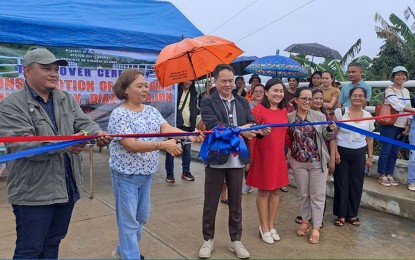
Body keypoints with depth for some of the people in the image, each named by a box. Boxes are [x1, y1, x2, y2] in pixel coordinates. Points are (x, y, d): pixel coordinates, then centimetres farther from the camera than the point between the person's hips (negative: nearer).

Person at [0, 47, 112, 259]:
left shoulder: (66, 99, 9)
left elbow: (84, 123, 0)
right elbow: (21, 144, -21)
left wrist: (97, 133, -24)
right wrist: (64, 144, -28)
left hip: (67, 188, 6)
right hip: (34, 193, -6)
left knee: (53, 243, 22)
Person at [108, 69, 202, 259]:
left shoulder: (151, 110, 4)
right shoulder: (119, 114, -15)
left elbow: (167, 128, -10)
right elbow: (130, 145, -24)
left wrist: (189, 135, -28)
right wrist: (162, 145, -33)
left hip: (147, 173, 7)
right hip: (126, 175, -7)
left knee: (141, 217, 20)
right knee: (129, 221, 3)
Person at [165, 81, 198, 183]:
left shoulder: (193, 93, 12)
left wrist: (198, 111, 1)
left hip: (188, 126, 4)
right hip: (175, 124, -4)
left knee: (187, 150, 9)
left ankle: (186, 172, 22)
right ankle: (169, 173, 9)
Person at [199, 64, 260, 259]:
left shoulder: (243, 102, 10)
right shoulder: (207, 103, -3)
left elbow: (252, 124, -1)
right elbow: (213, 125, -19)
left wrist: (253, 129, -25)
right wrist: (239, 130, -28)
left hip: (237, 159, 3)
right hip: (216, 158, -3)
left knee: (236, 202, 14)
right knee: (210, 202, 10)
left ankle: (236, 240, 29)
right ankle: (208, 239, 27)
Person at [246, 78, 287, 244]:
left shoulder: (283, 111, 8)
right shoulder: (258, 109, -11)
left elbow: (285, 133, 16)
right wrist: (249, 156, -15)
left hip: (279, 156, 6)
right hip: (263, 155, -6)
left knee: (276, 191, 12)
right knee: (263, 191, 6)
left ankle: (271, 225, 27)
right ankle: (264, 227, 21)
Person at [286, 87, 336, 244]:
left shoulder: (319, 116, -5)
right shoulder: (289, 117, -3)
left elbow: (326, 138, 2)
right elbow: (286, 139, 8)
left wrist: (330, 129, -17)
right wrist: (288, 157, -1)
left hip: (318, 162, -1)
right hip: (298, 162, 1)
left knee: (317, 195, 6)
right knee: (302, 194, 14)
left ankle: (316, 227, 18)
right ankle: (305, 221, 33)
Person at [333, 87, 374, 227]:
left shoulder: (368, 116, 4)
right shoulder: (340, 112, -7)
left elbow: (369, 138, 11)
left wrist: (370, 156, 8)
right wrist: (335, 152, -12)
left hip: (359, 153, 3)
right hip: (342, 151, -3)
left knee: (356, 183, 8)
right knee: (341, 183, 3)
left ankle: (352, 214, 24)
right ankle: (341, 214, 17)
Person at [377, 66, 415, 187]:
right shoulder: (389, 90, -8)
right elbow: (397, 105, -22)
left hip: (401, 126, 6)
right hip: (389, 125, -6)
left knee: (394, 152, 11)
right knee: (385, 151, -2)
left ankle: (389, 175, 20)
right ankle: (382, 175, 8)